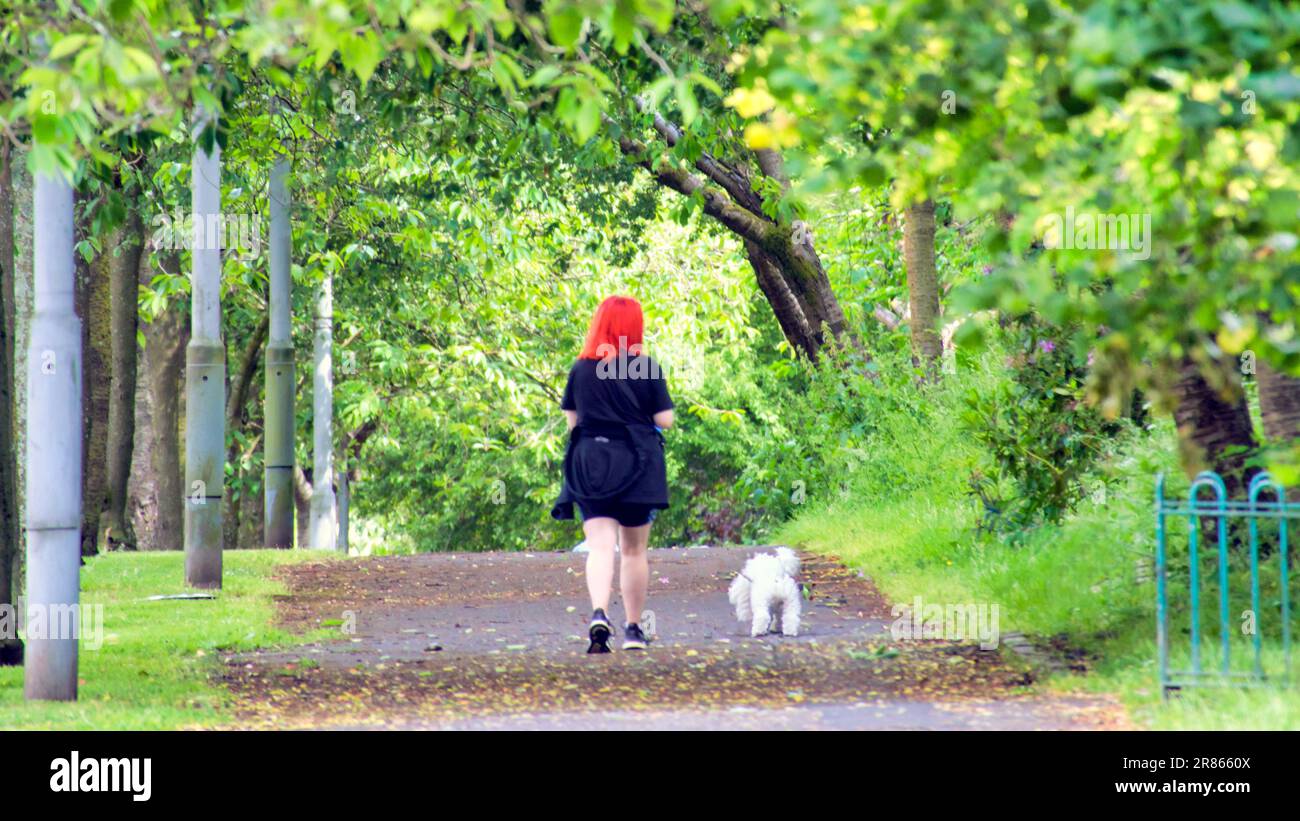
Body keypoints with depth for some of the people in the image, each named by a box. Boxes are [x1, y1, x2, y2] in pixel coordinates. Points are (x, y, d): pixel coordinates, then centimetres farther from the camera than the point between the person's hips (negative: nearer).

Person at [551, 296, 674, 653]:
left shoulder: (580, 370, 1)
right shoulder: (647, 369, -6)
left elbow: (571, 421, 7)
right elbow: (665, 420, -4)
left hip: (590, 463, 1)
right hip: (637, 463, -1)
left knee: (600, 546, -6)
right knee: (634, 550, 11)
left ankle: (599, 614, -30)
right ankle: (633, 629, 18)